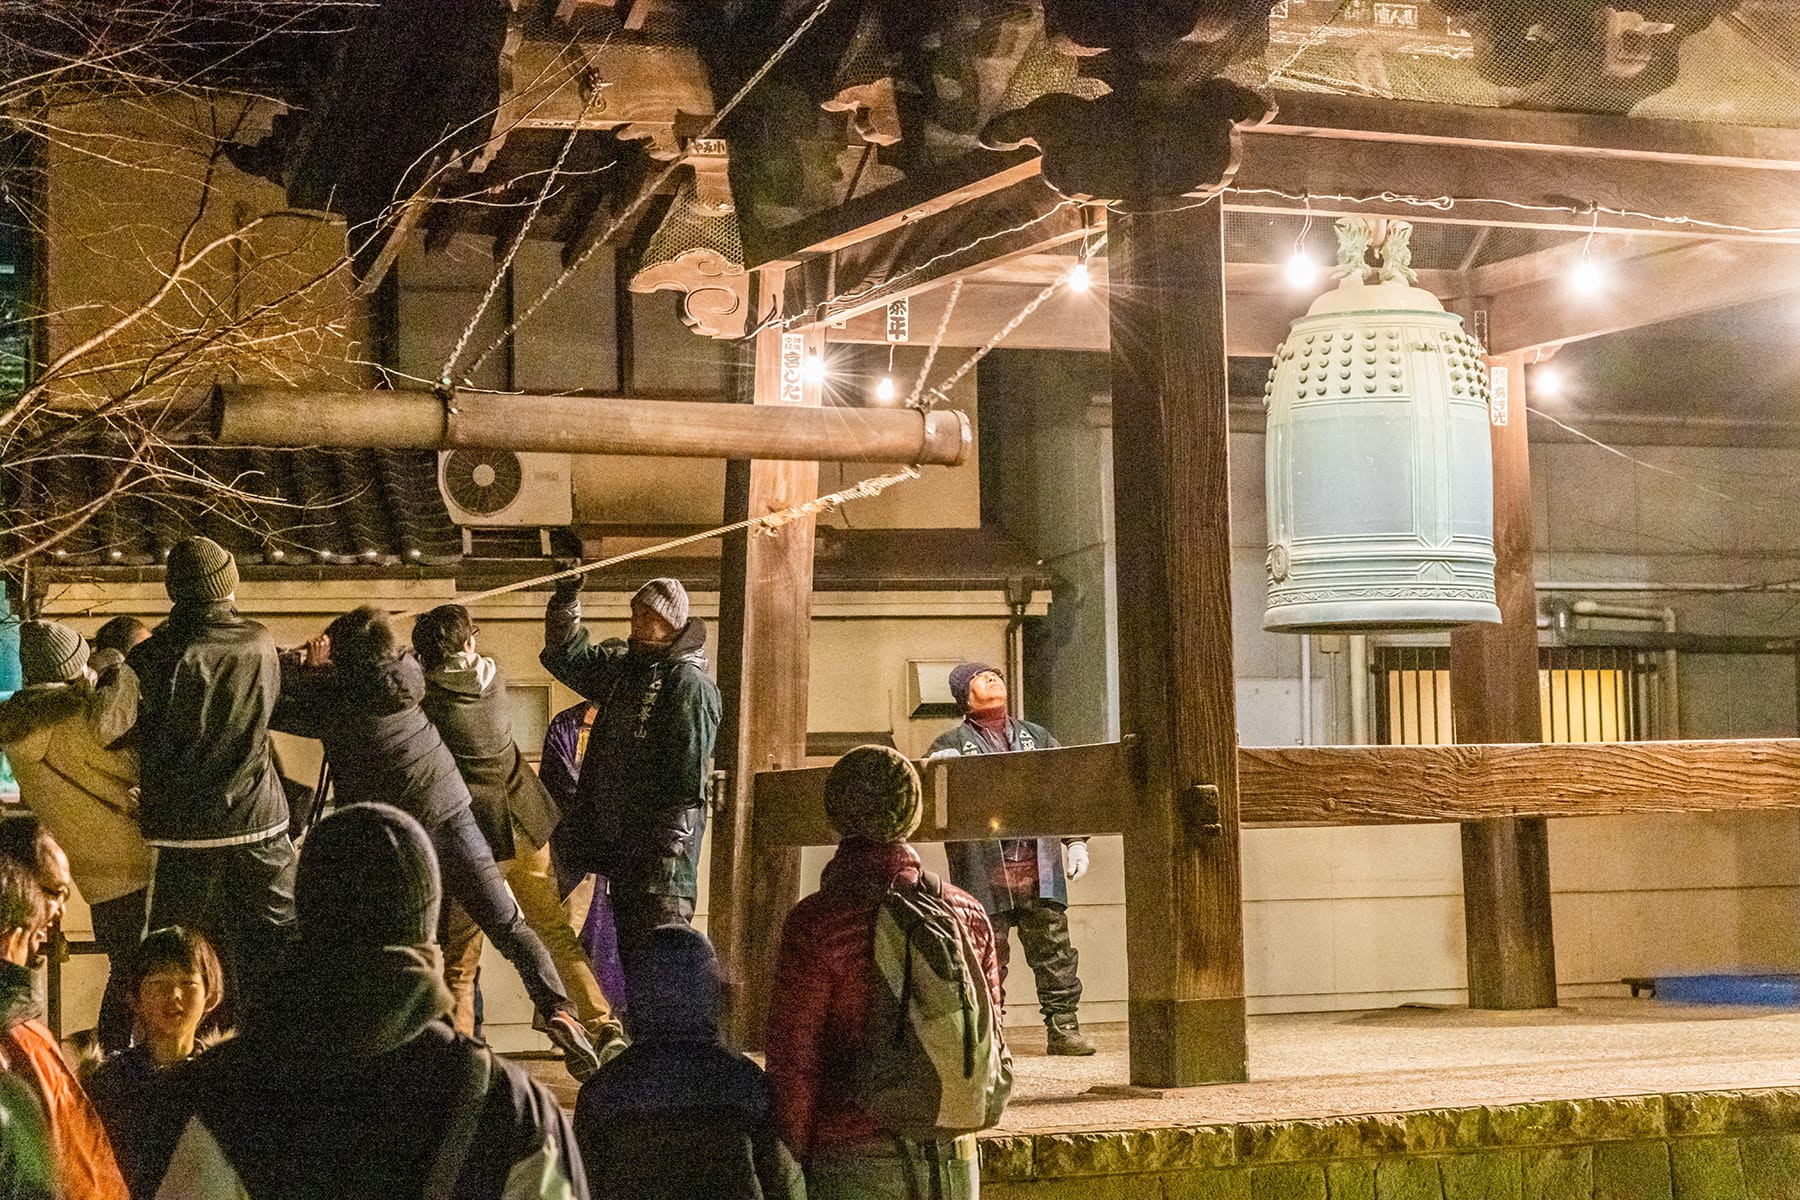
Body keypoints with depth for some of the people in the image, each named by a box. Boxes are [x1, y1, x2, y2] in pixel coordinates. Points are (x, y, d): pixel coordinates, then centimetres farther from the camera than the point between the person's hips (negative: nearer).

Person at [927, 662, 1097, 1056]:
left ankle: (1063, 1027, 6)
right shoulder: (952, 744, 9)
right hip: (984, 872, -3)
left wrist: (1076, 841, 10)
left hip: (1039, 870, 3)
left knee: (1054, 951, 1)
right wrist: (935, 765, -19)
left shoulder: (1036, 738, 20)